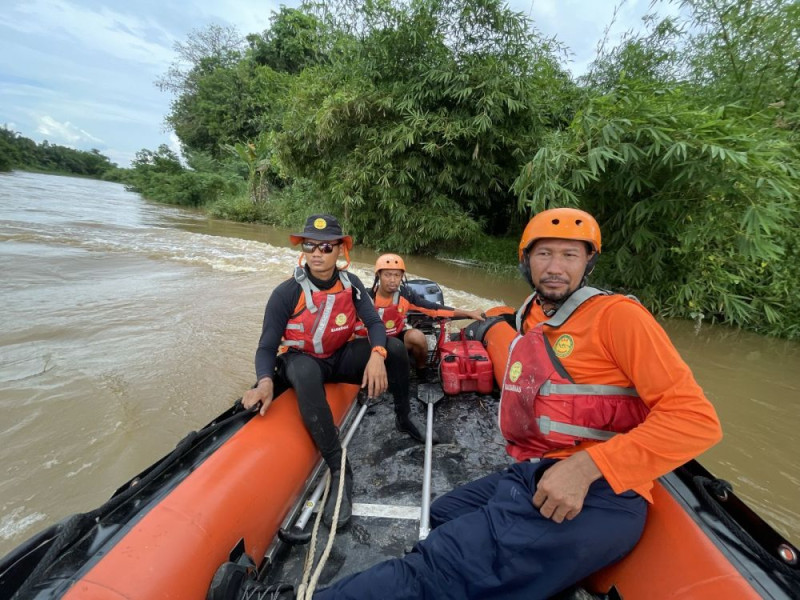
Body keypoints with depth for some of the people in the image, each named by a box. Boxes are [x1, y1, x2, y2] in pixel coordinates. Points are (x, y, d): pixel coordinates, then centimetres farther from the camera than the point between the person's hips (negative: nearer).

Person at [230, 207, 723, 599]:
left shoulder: (615, 314, -5)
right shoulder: (529, 328, 16)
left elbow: (695, 418, -13)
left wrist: (587, 466, -21)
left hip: (595, 496, -8)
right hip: (533, 479, 9)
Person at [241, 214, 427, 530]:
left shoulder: (351, 284, -8)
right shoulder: (286, 293, -19)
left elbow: (374, 323, -15)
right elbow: (266, 348, -17)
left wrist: (376, 355, -36)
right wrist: (265, 382, -37)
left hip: (340, 357, 3)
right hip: (301, 360, -3)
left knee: (395, 348, -18)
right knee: (306, 373, -40)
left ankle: (403, 418, 6)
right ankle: (340, 470, -32)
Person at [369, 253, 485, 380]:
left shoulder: (405, 294, -14)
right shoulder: (368, 297, -16)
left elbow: (434, 308, -13)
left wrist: (468, 313, -16)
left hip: (399, 337, 2)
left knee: (416, 336, -31)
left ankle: (421, 368, -4)